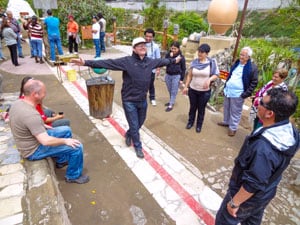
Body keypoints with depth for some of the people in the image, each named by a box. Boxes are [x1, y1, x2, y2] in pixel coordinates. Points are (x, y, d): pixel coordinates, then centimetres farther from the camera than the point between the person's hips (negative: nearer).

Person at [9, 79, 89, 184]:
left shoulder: (17, 103, -5)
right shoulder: (31, 115, -35)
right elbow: (45, 141, -35)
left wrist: (42, 126, 13)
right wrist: (65, 141, -21)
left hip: (32, 139, 9)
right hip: (34, 150, -9)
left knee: (66, 130, 17)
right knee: (77, 147, -11)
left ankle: (61, 160, 32)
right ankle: (73, 176, 12)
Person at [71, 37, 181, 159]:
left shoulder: (150, 61, 1)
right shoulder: (127, 61, -16)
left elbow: (162, 61, 21)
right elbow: (108, 63, -24)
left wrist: (174, 60, 36)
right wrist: (86, 63, -32)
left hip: (143, 100, 6)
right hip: (129, 101, -5)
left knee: (140, 123, 22)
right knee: (134, 126, 6)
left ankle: (128, 134, 53)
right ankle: (138, 146, 32)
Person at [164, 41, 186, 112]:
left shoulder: (181, 57, -9)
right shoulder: (168, 54, -1)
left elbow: (183, 69, -4)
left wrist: (182, 79, -5)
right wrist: (170, 57, -21)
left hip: (176, 76, -4)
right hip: (168, 75, 4)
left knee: (174, 91, 2)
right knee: (170, 90, 17)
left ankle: (171, 105, 11)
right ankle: (171, 101, 36)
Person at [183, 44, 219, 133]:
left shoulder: (212, 62, -9)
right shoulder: (194, 62, -3)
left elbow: (216, 75, -6)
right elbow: (189, 75, 3)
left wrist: (209, 79, -25)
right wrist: (186, 86, 2)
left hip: (205, 92, -2)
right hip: (192, 90, 2)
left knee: (201, 109, 12)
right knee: (192, 107, 17)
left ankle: (199, 125, 31)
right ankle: (190, 122, 38)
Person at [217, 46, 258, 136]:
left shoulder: (252, 67, -13)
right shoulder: (237, 63, 8)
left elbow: (254, 83, -11)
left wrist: (245, 94, -16)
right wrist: (225, 86, 13)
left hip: (238, 94, -7)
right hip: (228, 90, 7)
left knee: (235, 112, 4)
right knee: (226, 108, 21)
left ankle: (233, 127, 19)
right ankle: (226, 121, 40)